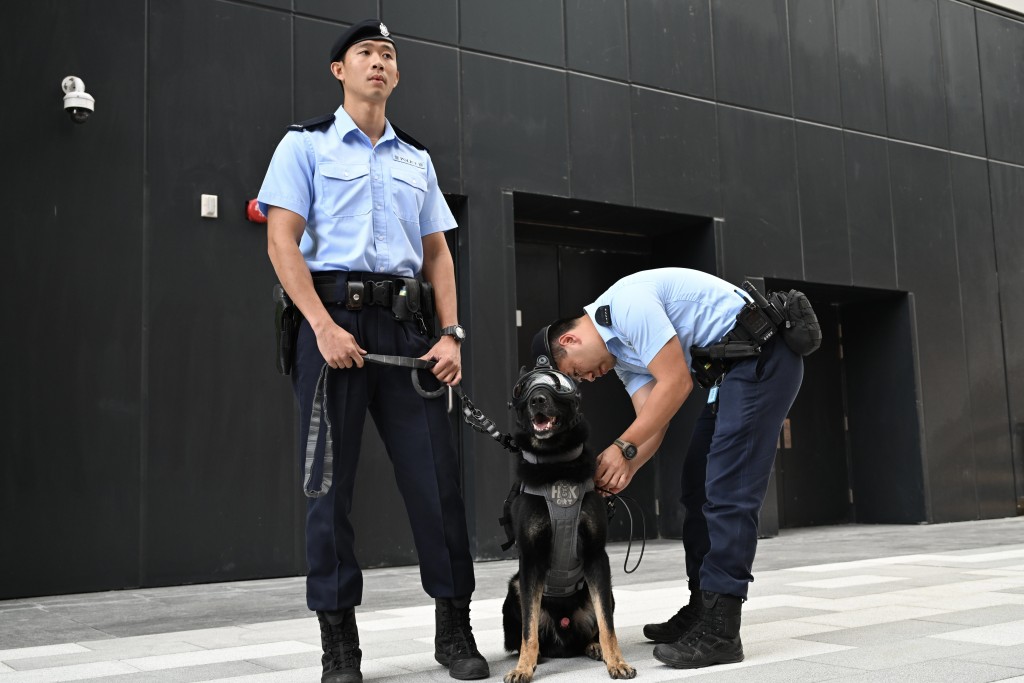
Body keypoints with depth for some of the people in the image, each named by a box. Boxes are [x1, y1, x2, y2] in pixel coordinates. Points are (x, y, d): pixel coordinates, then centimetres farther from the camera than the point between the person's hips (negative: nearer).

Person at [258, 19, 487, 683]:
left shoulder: (417, 159, 20)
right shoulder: (306, 145, 8)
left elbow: (437, 253, 17)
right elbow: (282, 241, -3)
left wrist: (451, 334, 3)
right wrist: (324, 327, -15)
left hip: (407, 324, 4)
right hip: (334, 316, -3)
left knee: (436, 474, 0)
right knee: (331, 481, -1)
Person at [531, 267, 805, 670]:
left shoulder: (627, 303, -17)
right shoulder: (620, 352, 14)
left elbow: (676, 384, -20)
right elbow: (652, 420, 7)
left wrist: (622, 448, -14)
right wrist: (626, 469, -10)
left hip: (762, 353, -11)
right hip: (733, 367, 11)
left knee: (727, 492, -13)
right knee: (699, 486, 11)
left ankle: (719, 632, -11)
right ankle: (700, 612, 19)